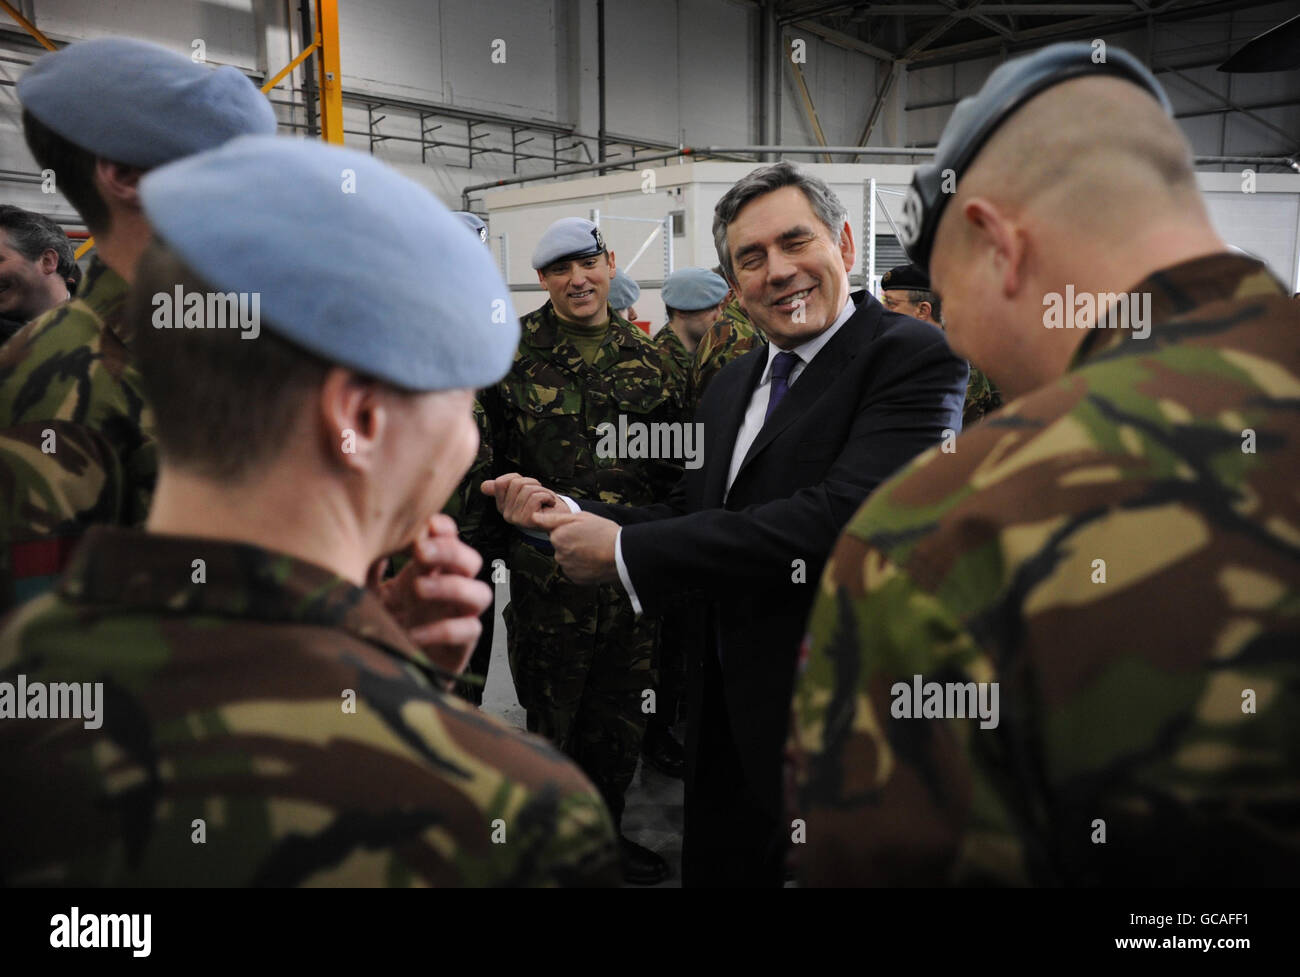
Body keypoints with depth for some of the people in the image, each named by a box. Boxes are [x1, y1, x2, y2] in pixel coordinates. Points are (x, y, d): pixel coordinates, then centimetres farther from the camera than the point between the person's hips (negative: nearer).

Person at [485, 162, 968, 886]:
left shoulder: (917, 356, -14)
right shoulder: (731, 387, 12)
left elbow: (841, 516, -27)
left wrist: (624, 549, -22)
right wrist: (568, 514, -2)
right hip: (726, 707, 7)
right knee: (715, 866, 20)